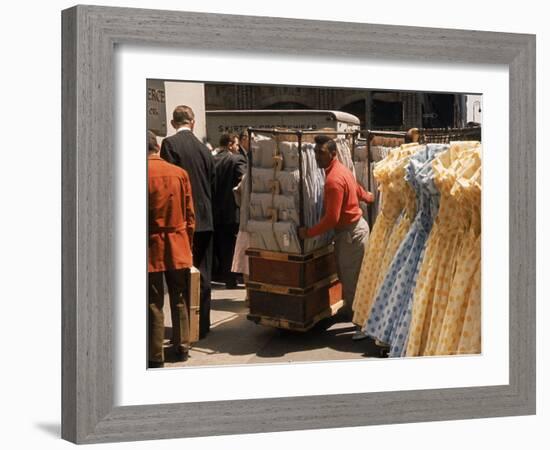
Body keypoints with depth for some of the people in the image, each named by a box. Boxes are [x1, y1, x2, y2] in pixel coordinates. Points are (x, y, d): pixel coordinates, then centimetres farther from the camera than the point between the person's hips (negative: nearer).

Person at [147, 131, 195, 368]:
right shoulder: (180, 173, 0)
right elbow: (189, 214, 5)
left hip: (152, 246, -3)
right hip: (178, 246, 3)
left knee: (154, 304, 2)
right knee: (180, 300, 14)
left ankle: (155, 355, 6)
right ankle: (182, 347, 21)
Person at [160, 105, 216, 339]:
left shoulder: (170, 143, -8)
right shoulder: (204, 148, 9)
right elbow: (213, 185, 13)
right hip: (205, 219, 5)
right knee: (203, 274, 11)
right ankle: (202, 325, 17)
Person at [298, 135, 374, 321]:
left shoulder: (333, 179, -26)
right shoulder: (340, 169, 6)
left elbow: (331, 218, -28)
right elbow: (357, 189, 26)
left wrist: (308, 232, -21)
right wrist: (368, 197, 48)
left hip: (351, 231, -10)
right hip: (349, 228, 10)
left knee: (351, 275, -1)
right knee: (346, 273, 17)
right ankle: (350, 309, 27)